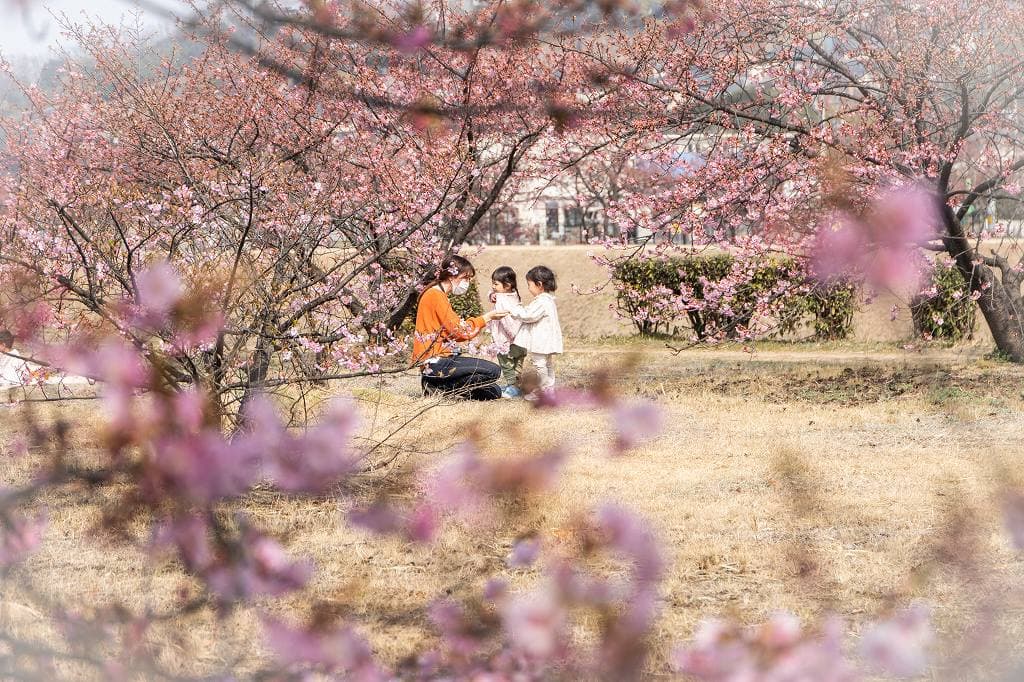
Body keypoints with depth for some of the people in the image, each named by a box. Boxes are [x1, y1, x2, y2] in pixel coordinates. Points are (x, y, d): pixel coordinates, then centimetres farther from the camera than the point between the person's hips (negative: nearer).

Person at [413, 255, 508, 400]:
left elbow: (454, 331, 15)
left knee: (493, 393, 4)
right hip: (436, 362, -10)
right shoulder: (435, 295, -12)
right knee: (493, 371, -17)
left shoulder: (438, 295, 20)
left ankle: (442, 387, 4)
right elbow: (459, 330, -15)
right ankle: (441, 388, -11)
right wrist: (487, 317, -7)